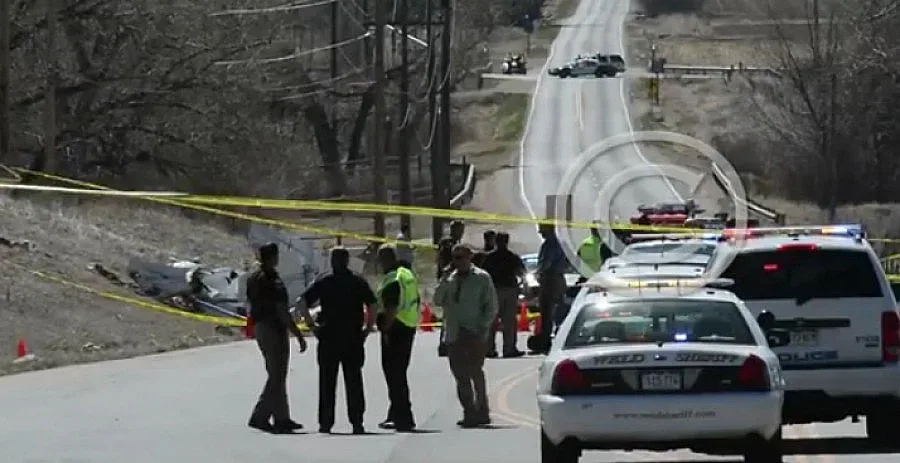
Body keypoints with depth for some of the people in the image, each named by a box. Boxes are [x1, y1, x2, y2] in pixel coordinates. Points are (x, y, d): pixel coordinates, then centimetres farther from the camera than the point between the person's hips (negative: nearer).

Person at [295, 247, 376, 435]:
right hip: (354, 339, 1)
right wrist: (367, 328, 5)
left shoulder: (323, 282, 1)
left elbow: (301, 303, -7)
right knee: (354, 382, 5)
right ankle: (357, 423, 0)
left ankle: (325, 423, 2)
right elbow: (373, 306, -1)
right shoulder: (358, 282, 4)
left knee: (327, 383, 5)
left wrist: (312, 325, -1)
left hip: (328, 337, -1)